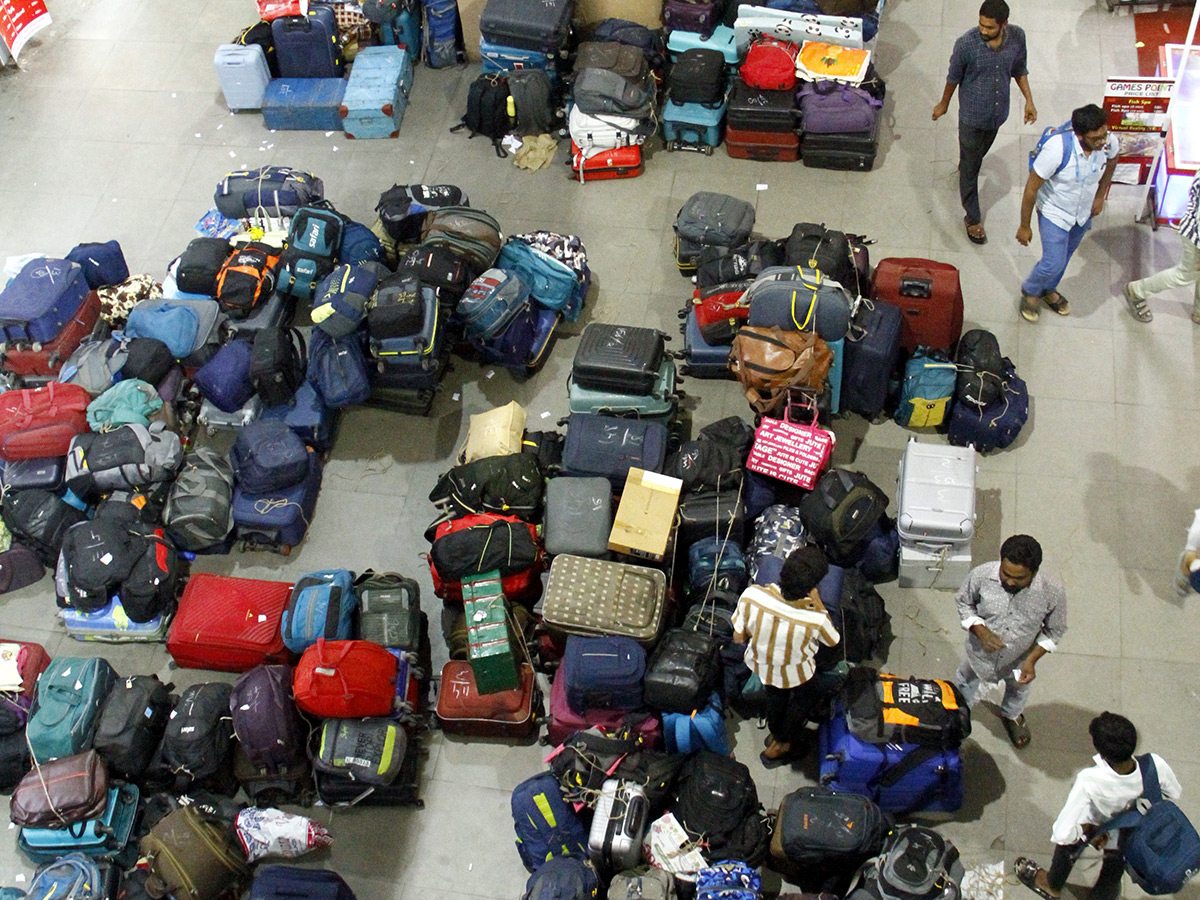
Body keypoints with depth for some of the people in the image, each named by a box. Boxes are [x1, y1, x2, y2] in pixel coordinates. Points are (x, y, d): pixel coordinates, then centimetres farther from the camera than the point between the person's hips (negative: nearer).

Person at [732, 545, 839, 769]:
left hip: (759, 665, 3)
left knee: (775, 696, 36)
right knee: (808, 695, 33)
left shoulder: (751, 596, -37)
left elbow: (738, 637, -17)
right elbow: (833, 641, -15)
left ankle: (776, 734, 65)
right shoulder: (816, 620, -42)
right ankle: (779, 745, 51)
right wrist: (818, 603, -13)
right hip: (795, 674, -3)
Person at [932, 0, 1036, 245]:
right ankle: (973, 218, 25)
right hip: (972, 115, -4)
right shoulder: (966, 44, -28)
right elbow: (954, 77, -9)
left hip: (998, 113, 4)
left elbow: (1019, 70, 3)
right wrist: (944, 104, 5)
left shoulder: (1017, 38, -17)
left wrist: (1029, 100, 3)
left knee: (979, 154, 30)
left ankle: (965, 171, 63)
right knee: (970, 167, 9)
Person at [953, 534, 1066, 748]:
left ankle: (1012, 716, 70)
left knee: (1018, 690, 34)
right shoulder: (981, 575, -34)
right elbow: (963, 602, -13)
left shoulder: (1053, 591, -34)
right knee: (965, 684, 32)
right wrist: (980, 631, -29)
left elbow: (1054, 630, -14)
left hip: (1020, 661, 0)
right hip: (980, 655, 0)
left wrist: (1031, 660, -25)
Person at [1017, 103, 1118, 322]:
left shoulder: (1108, 142, -25)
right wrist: (1024, 226, -15)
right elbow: (1031, 188, -25)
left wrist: (1100, 194, 10)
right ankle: (1030, 291, 31)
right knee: (1053, 263, -3)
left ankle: (1048, 290, 54)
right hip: (1054, 213, -5)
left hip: (1084, 212, 5)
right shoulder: (1058, 149, -39)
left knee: (1066, 255, 25)